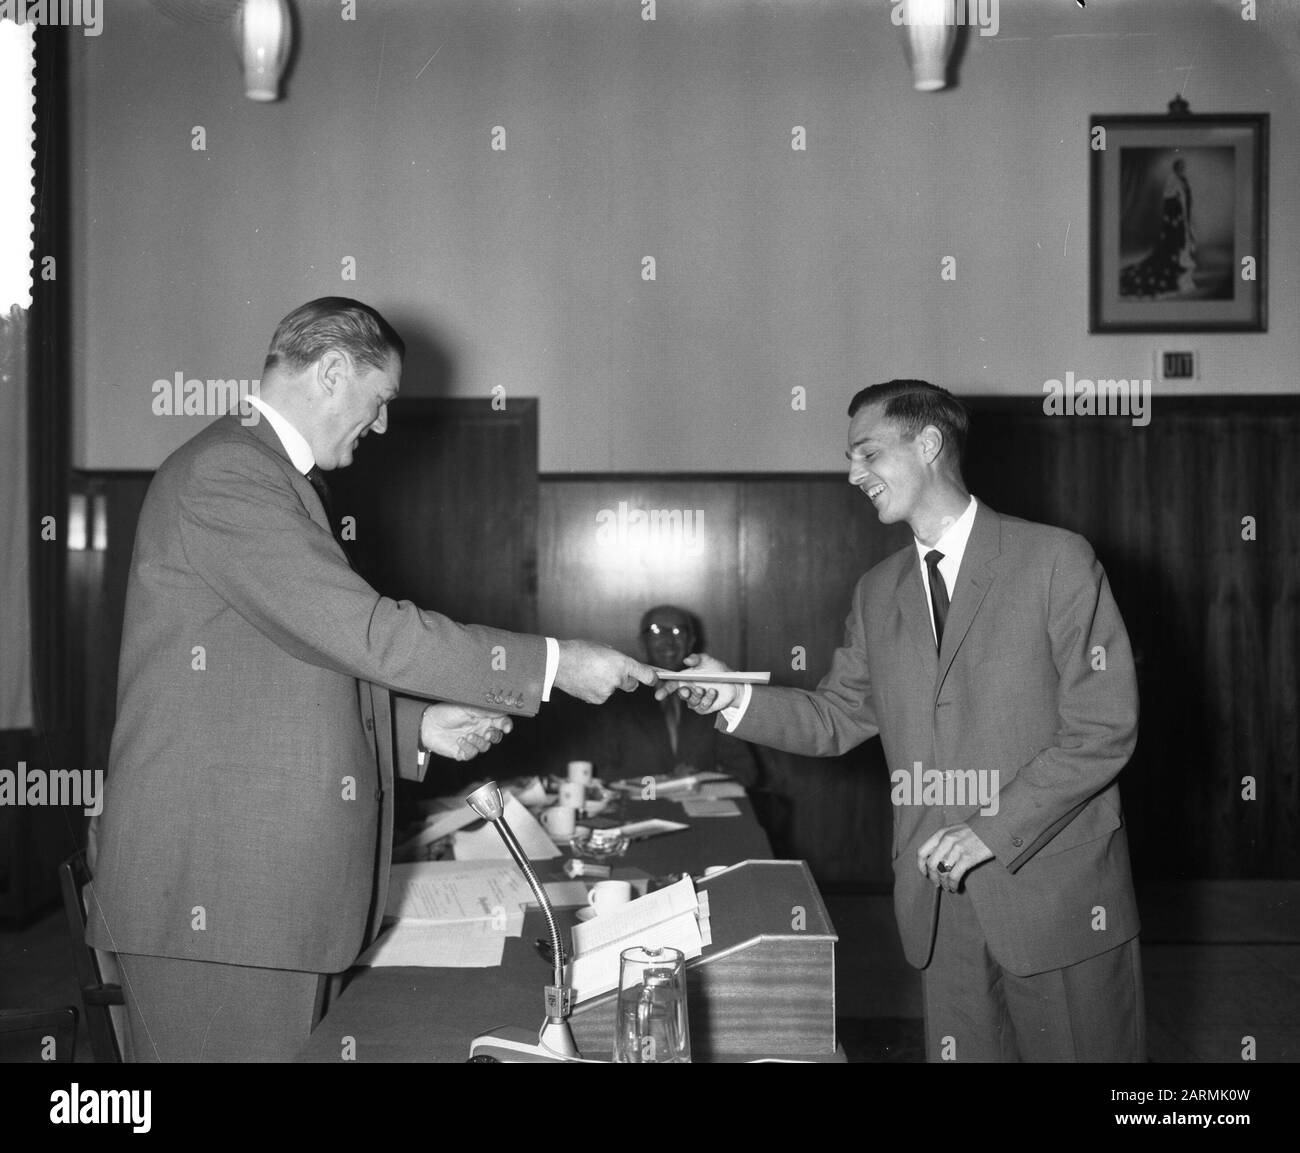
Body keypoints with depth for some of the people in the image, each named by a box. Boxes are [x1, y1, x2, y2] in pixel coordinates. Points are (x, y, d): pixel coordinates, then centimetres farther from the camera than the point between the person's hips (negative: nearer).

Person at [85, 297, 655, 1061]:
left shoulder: (276, 477, 19)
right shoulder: (226, 474, -14)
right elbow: (365, 632, -20)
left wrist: (414, 725, 9)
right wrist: (552, 664, -14)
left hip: (272, 877, 10)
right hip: (216, 890, -10)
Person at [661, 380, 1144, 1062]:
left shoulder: (1055, 561, -6)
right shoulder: (877, 594, 12)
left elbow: (1104, 728, -10)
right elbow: (836, 718, 14)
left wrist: (994, 831, -17)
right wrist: (736, 698, -4)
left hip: (1057, 896, -4)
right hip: (940, 901, 5)